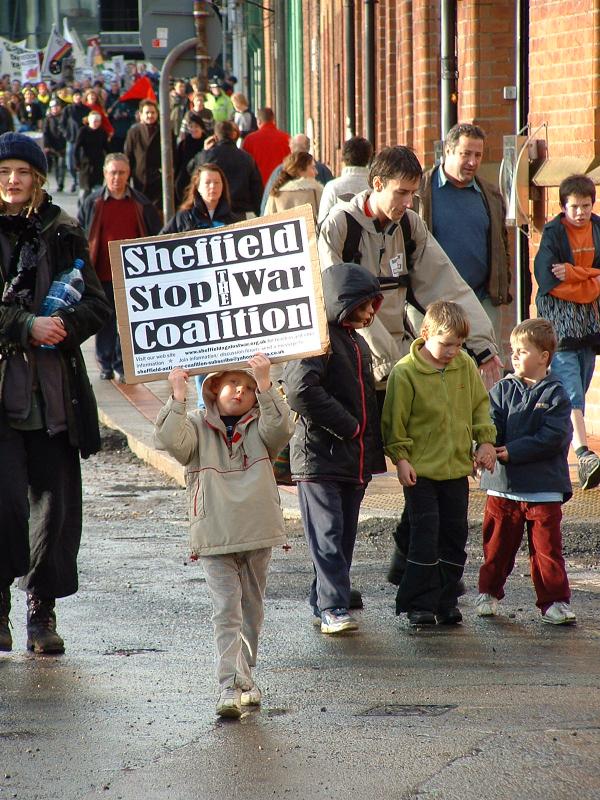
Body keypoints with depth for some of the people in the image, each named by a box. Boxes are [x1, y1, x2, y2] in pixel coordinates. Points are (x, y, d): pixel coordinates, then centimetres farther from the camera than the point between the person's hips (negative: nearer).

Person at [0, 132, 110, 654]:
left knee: (56, 503, 3)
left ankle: (43, 611, 14)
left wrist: (64, 326, -13)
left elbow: (97, 304, 7)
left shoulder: (63, 235, 10)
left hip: (55, 392, 3)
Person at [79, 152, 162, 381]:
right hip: (103, 274, 0)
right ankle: (106, 364, 19)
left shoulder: (141, 203, 4)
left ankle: (122, 365, 8)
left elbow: (156, 235, 10)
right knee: (105, 321, 7)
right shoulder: (92, 203, 2)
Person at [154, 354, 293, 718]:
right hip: (215, 537, -2)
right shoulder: (197, 427, 3)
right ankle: (230, 687, -15)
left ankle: (245, 676, 30)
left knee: (252, 610, 15)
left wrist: (264, 384, -23)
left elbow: (281, 429, -16)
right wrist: (178, 396, -22)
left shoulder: (259, 427, 6)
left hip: (258, 536, 3)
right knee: (227, 612, -9)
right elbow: (171, 440, -16)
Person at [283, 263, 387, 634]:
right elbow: (301, 391, -25)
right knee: (328, 535, -10)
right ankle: (333, 607, -12)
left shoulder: (357, 342, 19)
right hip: (321, 455, -9)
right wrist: (348, 426, -19)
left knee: (345, 535, 11)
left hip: (356, 460, 9)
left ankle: (324, 603, 20)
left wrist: (373, 446, 13)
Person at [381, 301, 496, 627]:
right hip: (420, 471, -5)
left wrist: (485, 440, 6)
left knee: (454, 538, 9)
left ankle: (446, 602, 18)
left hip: (457, 468, 5)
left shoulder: (465, 366, 2)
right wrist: (400, 457, -11)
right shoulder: (405, 372, -12)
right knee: (425, 538, -7)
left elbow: (480, 405, 15)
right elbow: (394, 420, -8)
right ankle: (419, 606, 1)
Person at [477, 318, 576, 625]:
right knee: (497, 546, 12)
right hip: (502, 485, 3)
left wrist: (513, 451, -18)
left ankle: (554, 602, 8)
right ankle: (488, 593, 28)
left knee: (547, 548, -1)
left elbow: (553, 438, -13)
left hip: (543, 490, -3)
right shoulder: (503, 389, 9)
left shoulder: (555, 395, -4)